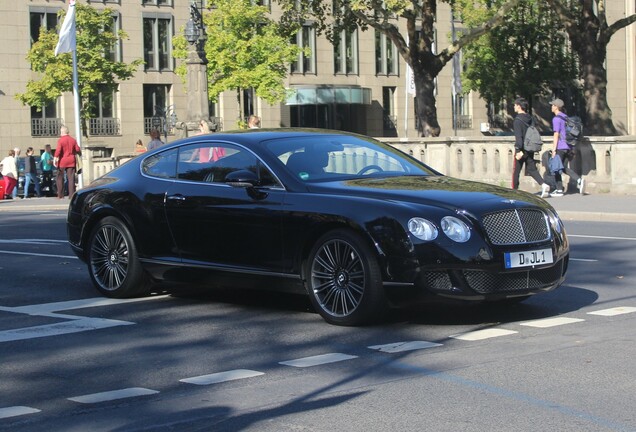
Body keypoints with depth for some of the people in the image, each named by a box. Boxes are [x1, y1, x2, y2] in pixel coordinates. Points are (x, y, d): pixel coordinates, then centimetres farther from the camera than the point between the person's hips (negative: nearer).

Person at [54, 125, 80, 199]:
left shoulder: (60, 140, -8)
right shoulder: (73, 140, 6)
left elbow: (58, 150, -19)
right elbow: (77, 149, 6)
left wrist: (55, 158, -19)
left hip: (62, 161, -4)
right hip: (71, 161, 4)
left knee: (60, 178, 7)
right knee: (71, 178, 3)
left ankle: (60, 195, 6)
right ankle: (72, 195, -3)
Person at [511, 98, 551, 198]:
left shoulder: (518, 120, -14)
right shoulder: (530, 119, 11)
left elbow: (518, 136, -21)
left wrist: (518, 150, -24)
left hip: (522, 149, -7)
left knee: (516, 171, 6)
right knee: (532, 169, 7)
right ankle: (543, 184, -14)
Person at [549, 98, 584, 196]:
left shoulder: (556, 119, -11)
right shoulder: (566, 117, 15)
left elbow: (556, 135, -16)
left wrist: (554, 149, -16)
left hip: (560, 148, -8)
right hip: (568, 147, 8)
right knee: (565, 168, 11)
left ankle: (559, 190, 2)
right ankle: (579, 180, -10)